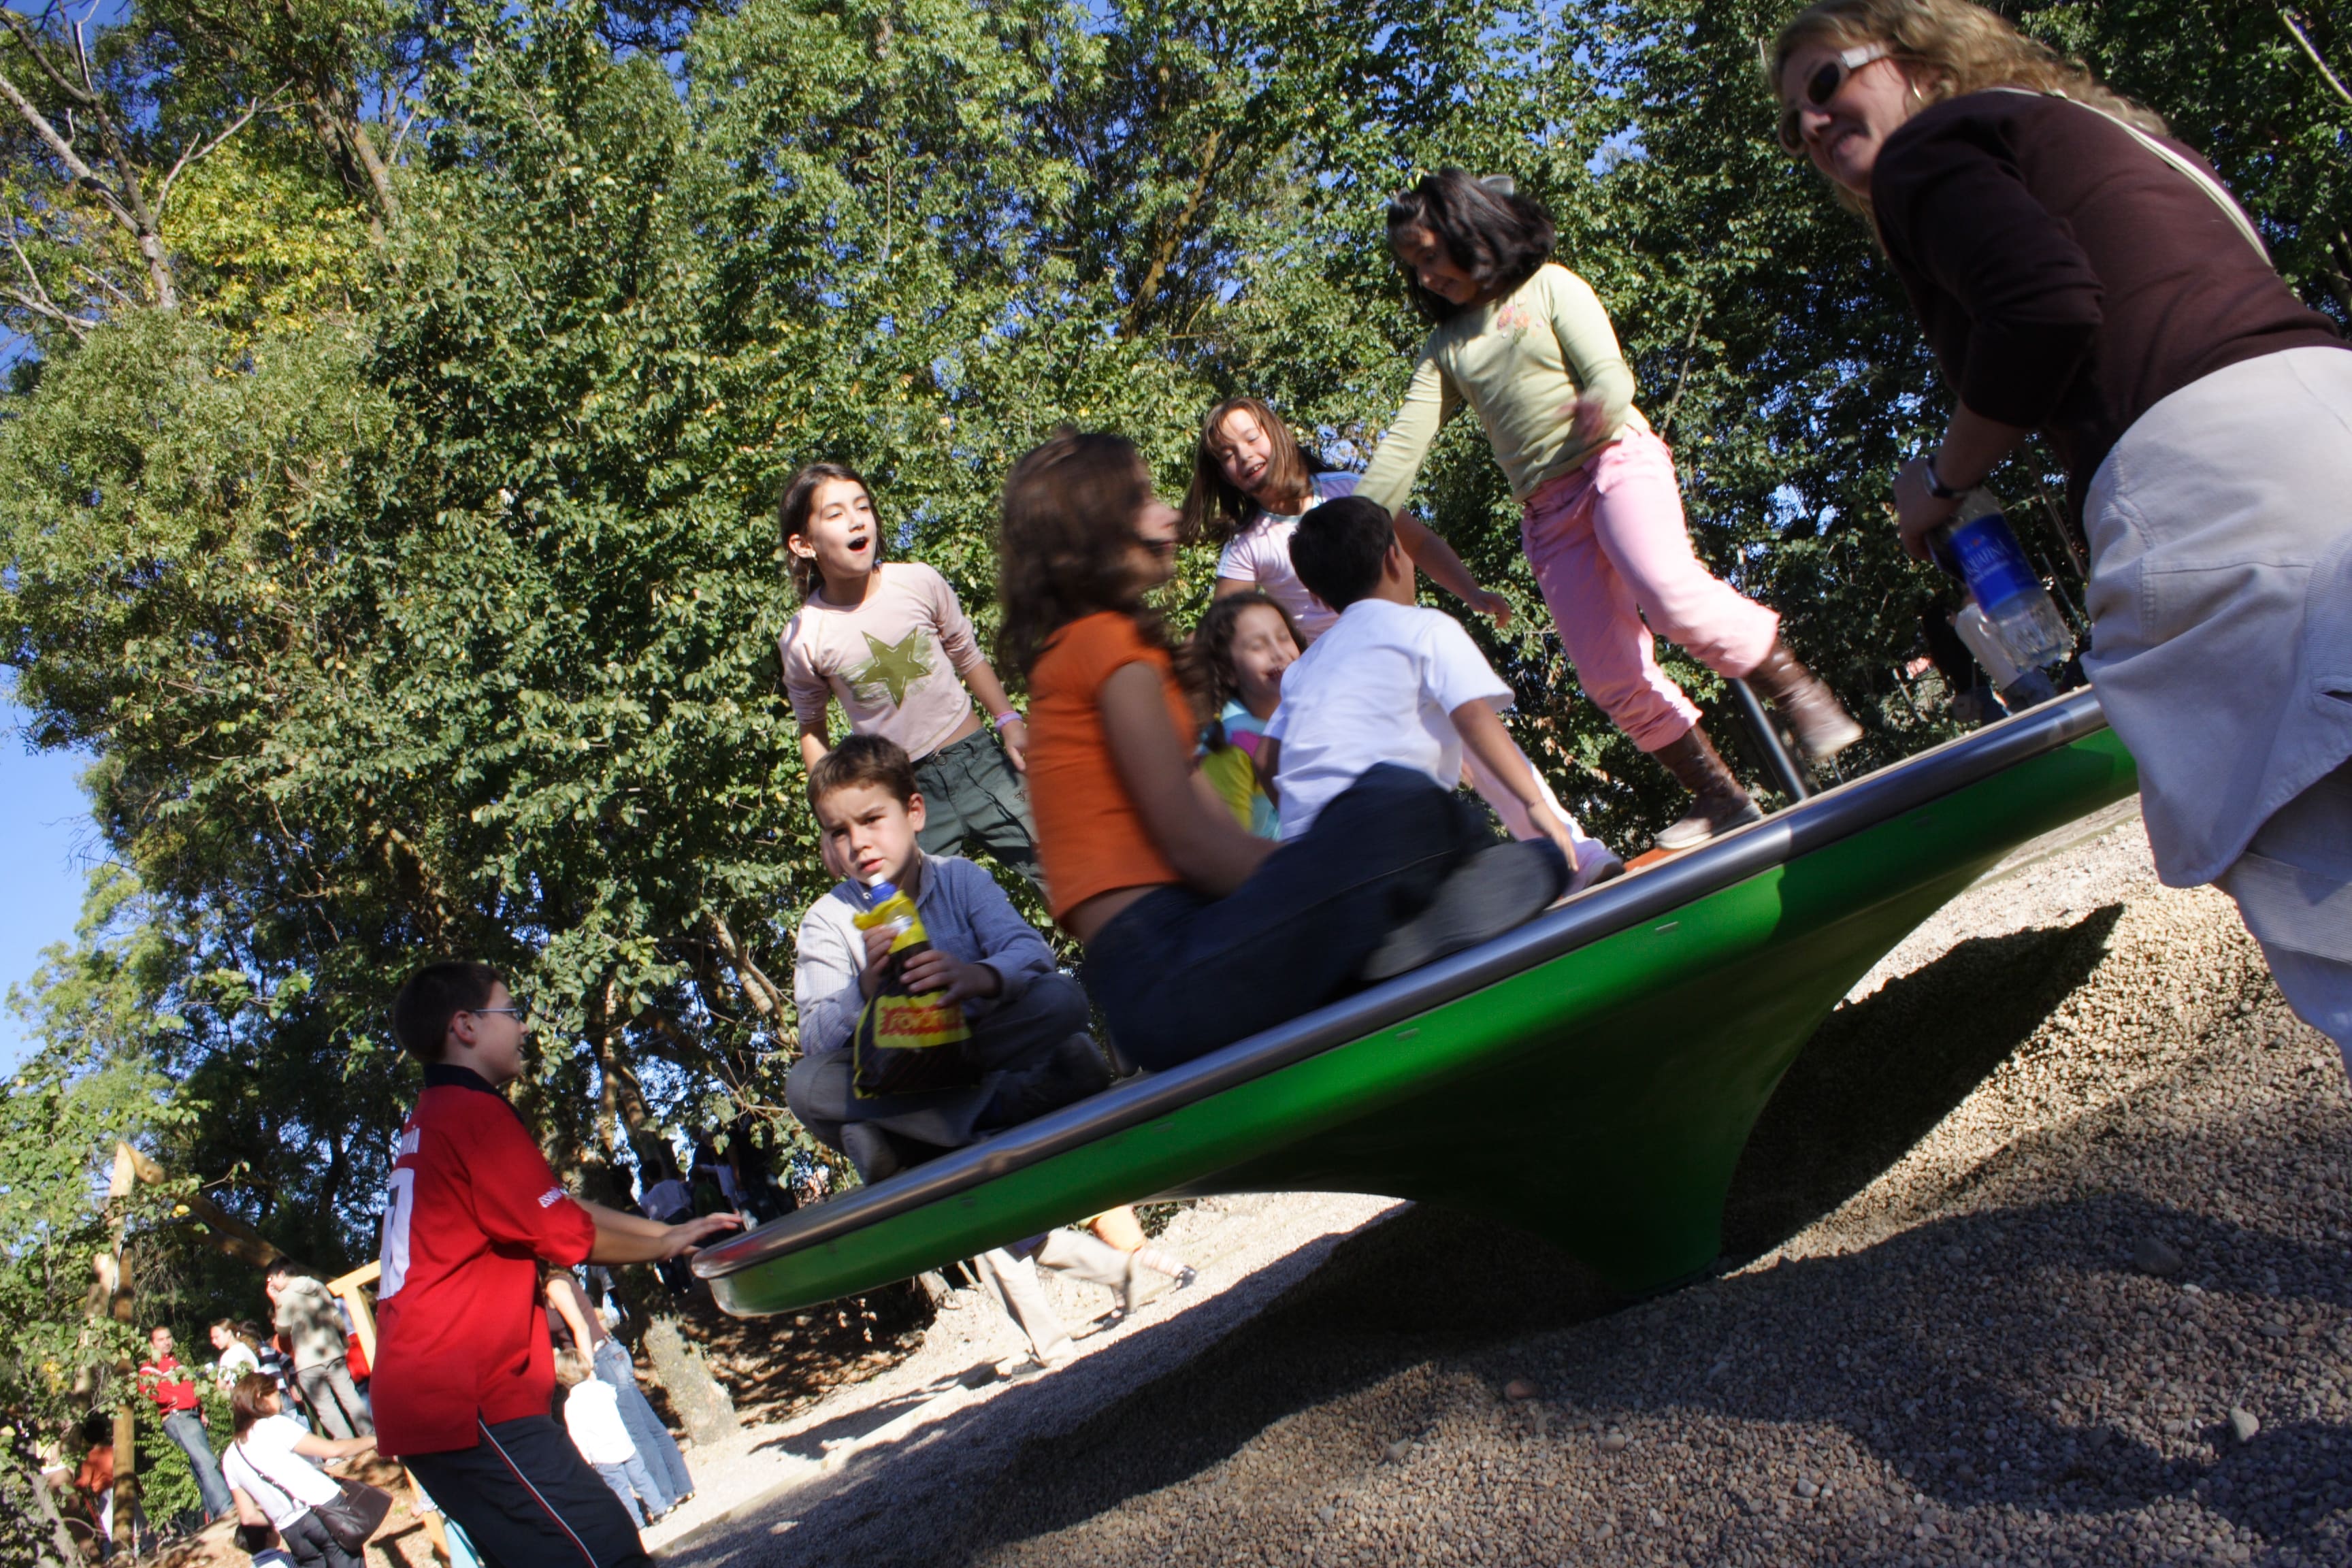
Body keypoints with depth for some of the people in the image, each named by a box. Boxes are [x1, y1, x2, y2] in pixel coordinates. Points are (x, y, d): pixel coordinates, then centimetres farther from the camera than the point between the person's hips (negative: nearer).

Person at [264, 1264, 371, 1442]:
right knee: (350, 1398, 11)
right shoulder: (320, 1287, 9)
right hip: (334, 1355, 5)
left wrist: (276, 1301, 4)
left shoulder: (286, 1296, -8)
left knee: (326, 1407, 0)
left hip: (308, 1364, -5)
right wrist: (345, 1343, 26)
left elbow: (283, 1330, 0)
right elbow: (337, 1318, 14)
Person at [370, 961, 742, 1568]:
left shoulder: (432, 1119, 21)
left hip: (427, 1397, 11)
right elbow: (566, 1237, -10)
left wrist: (675, 1231, 18)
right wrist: (666, 1246, 6)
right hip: (466, 1400, -11)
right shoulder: (473, 1113, -12)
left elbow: (564, 1207, 23)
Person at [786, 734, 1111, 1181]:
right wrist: (865, 989, -32)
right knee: (805, 1084, -30)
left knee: (1061, 999, -23)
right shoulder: (827, 921, -1)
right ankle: (1010, 1099, -29)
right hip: (898, 1080, 0)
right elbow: (816, 1041, -11)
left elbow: (1031, 951, -16)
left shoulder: (960, 877, 0)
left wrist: (980, 976, -39)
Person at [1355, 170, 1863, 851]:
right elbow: (1402, 449, 7)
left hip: (1615, 462, -4)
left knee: (1670, 593, -32)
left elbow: (1610, 375, -4)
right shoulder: (1444, 347, 18)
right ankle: (1718, 795, 5)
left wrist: (1601, 406, -28)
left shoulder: (1548, 286, 7)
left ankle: (1795, 687, -14)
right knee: (1610, 677, -5)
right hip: (1546, 508, 5)